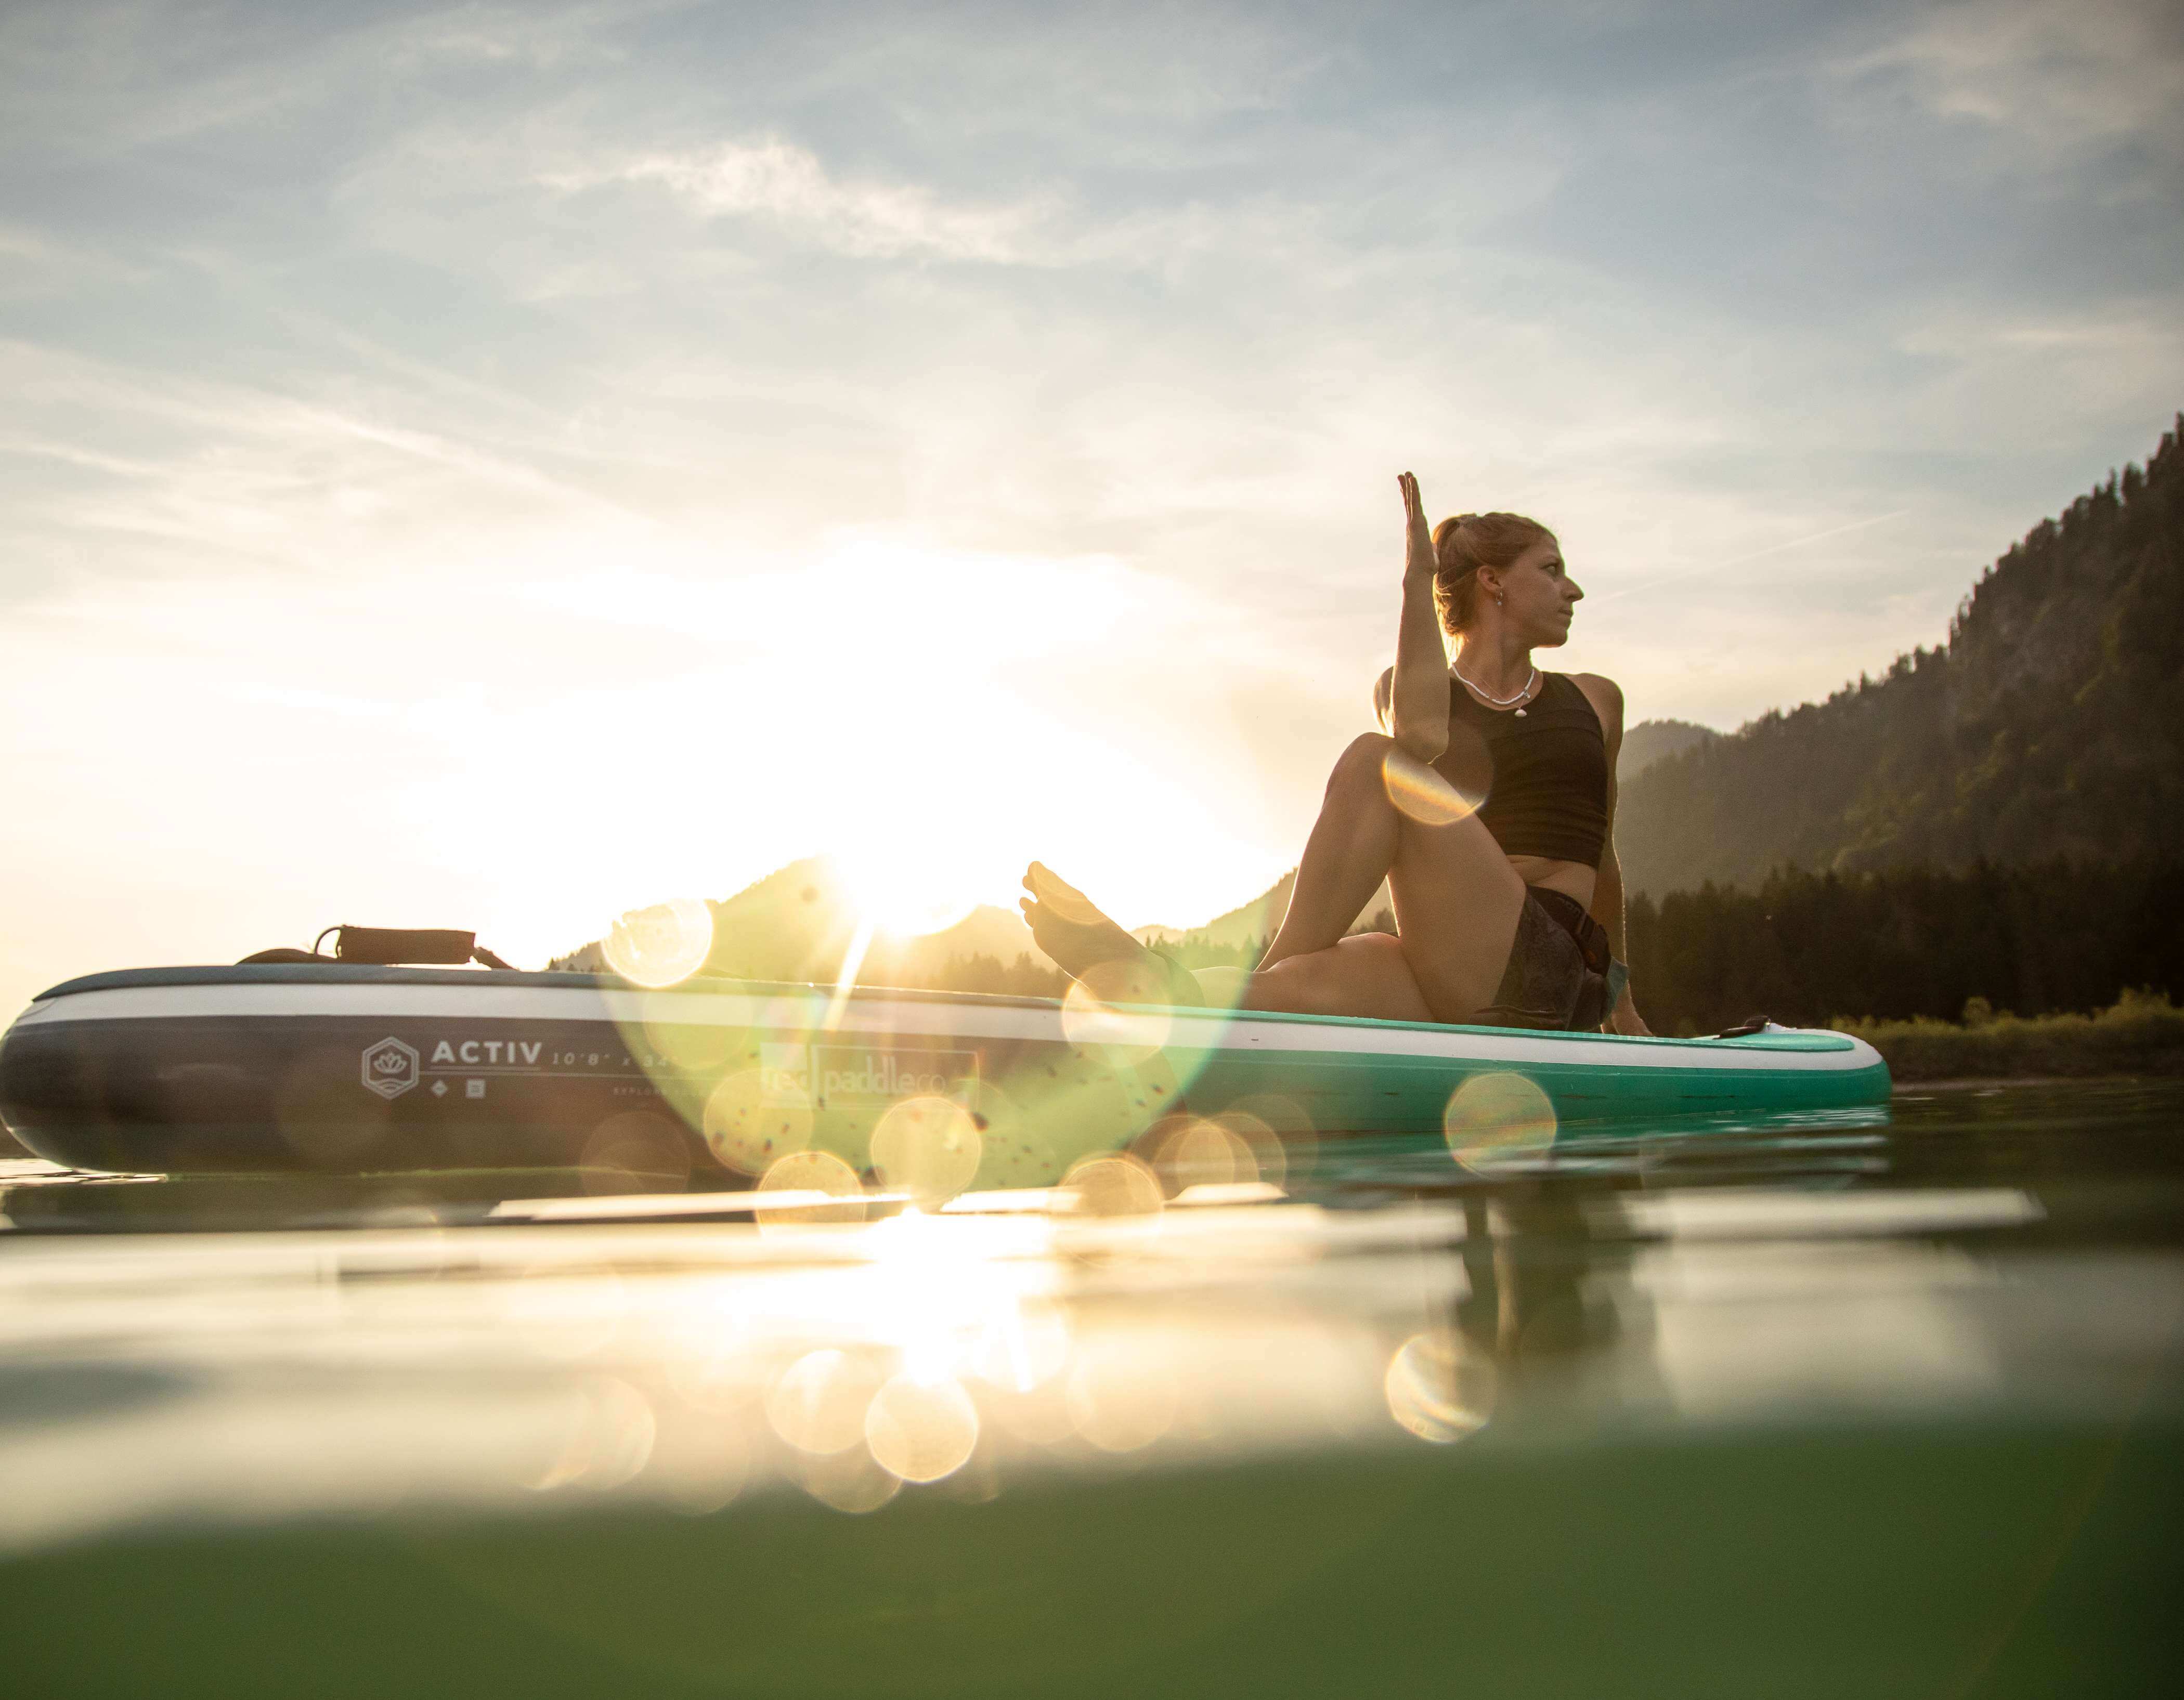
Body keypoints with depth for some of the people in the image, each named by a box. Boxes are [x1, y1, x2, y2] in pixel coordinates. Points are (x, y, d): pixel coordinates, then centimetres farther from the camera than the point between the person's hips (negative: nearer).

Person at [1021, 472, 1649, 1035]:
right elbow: (1421, 737, -10)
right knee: (1298, 986, -35)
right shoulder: (1401, 689, 17)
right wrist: (1418, 579, -3)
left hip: (1560, 964, -1)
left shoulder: (1594, 703, 21)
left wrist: (1621, 1004, 34)